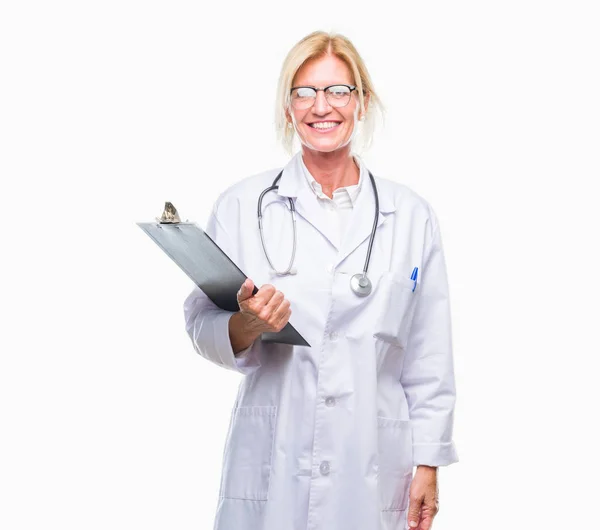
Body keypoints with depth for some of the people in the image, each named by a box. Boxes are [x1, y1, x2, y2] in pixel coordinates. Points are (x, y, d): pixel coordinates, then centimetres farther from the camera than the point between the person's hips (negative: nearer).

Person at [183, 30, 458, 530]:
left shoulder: (412, 216, 4)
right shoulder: (243, 205, 1)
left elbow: (430, 357, 5)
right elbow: (203, 328, 2)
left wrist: (428, 462, 2)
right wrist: (245, 325, -19)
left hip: (375, 467, 1)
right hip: (272, 465, -1)